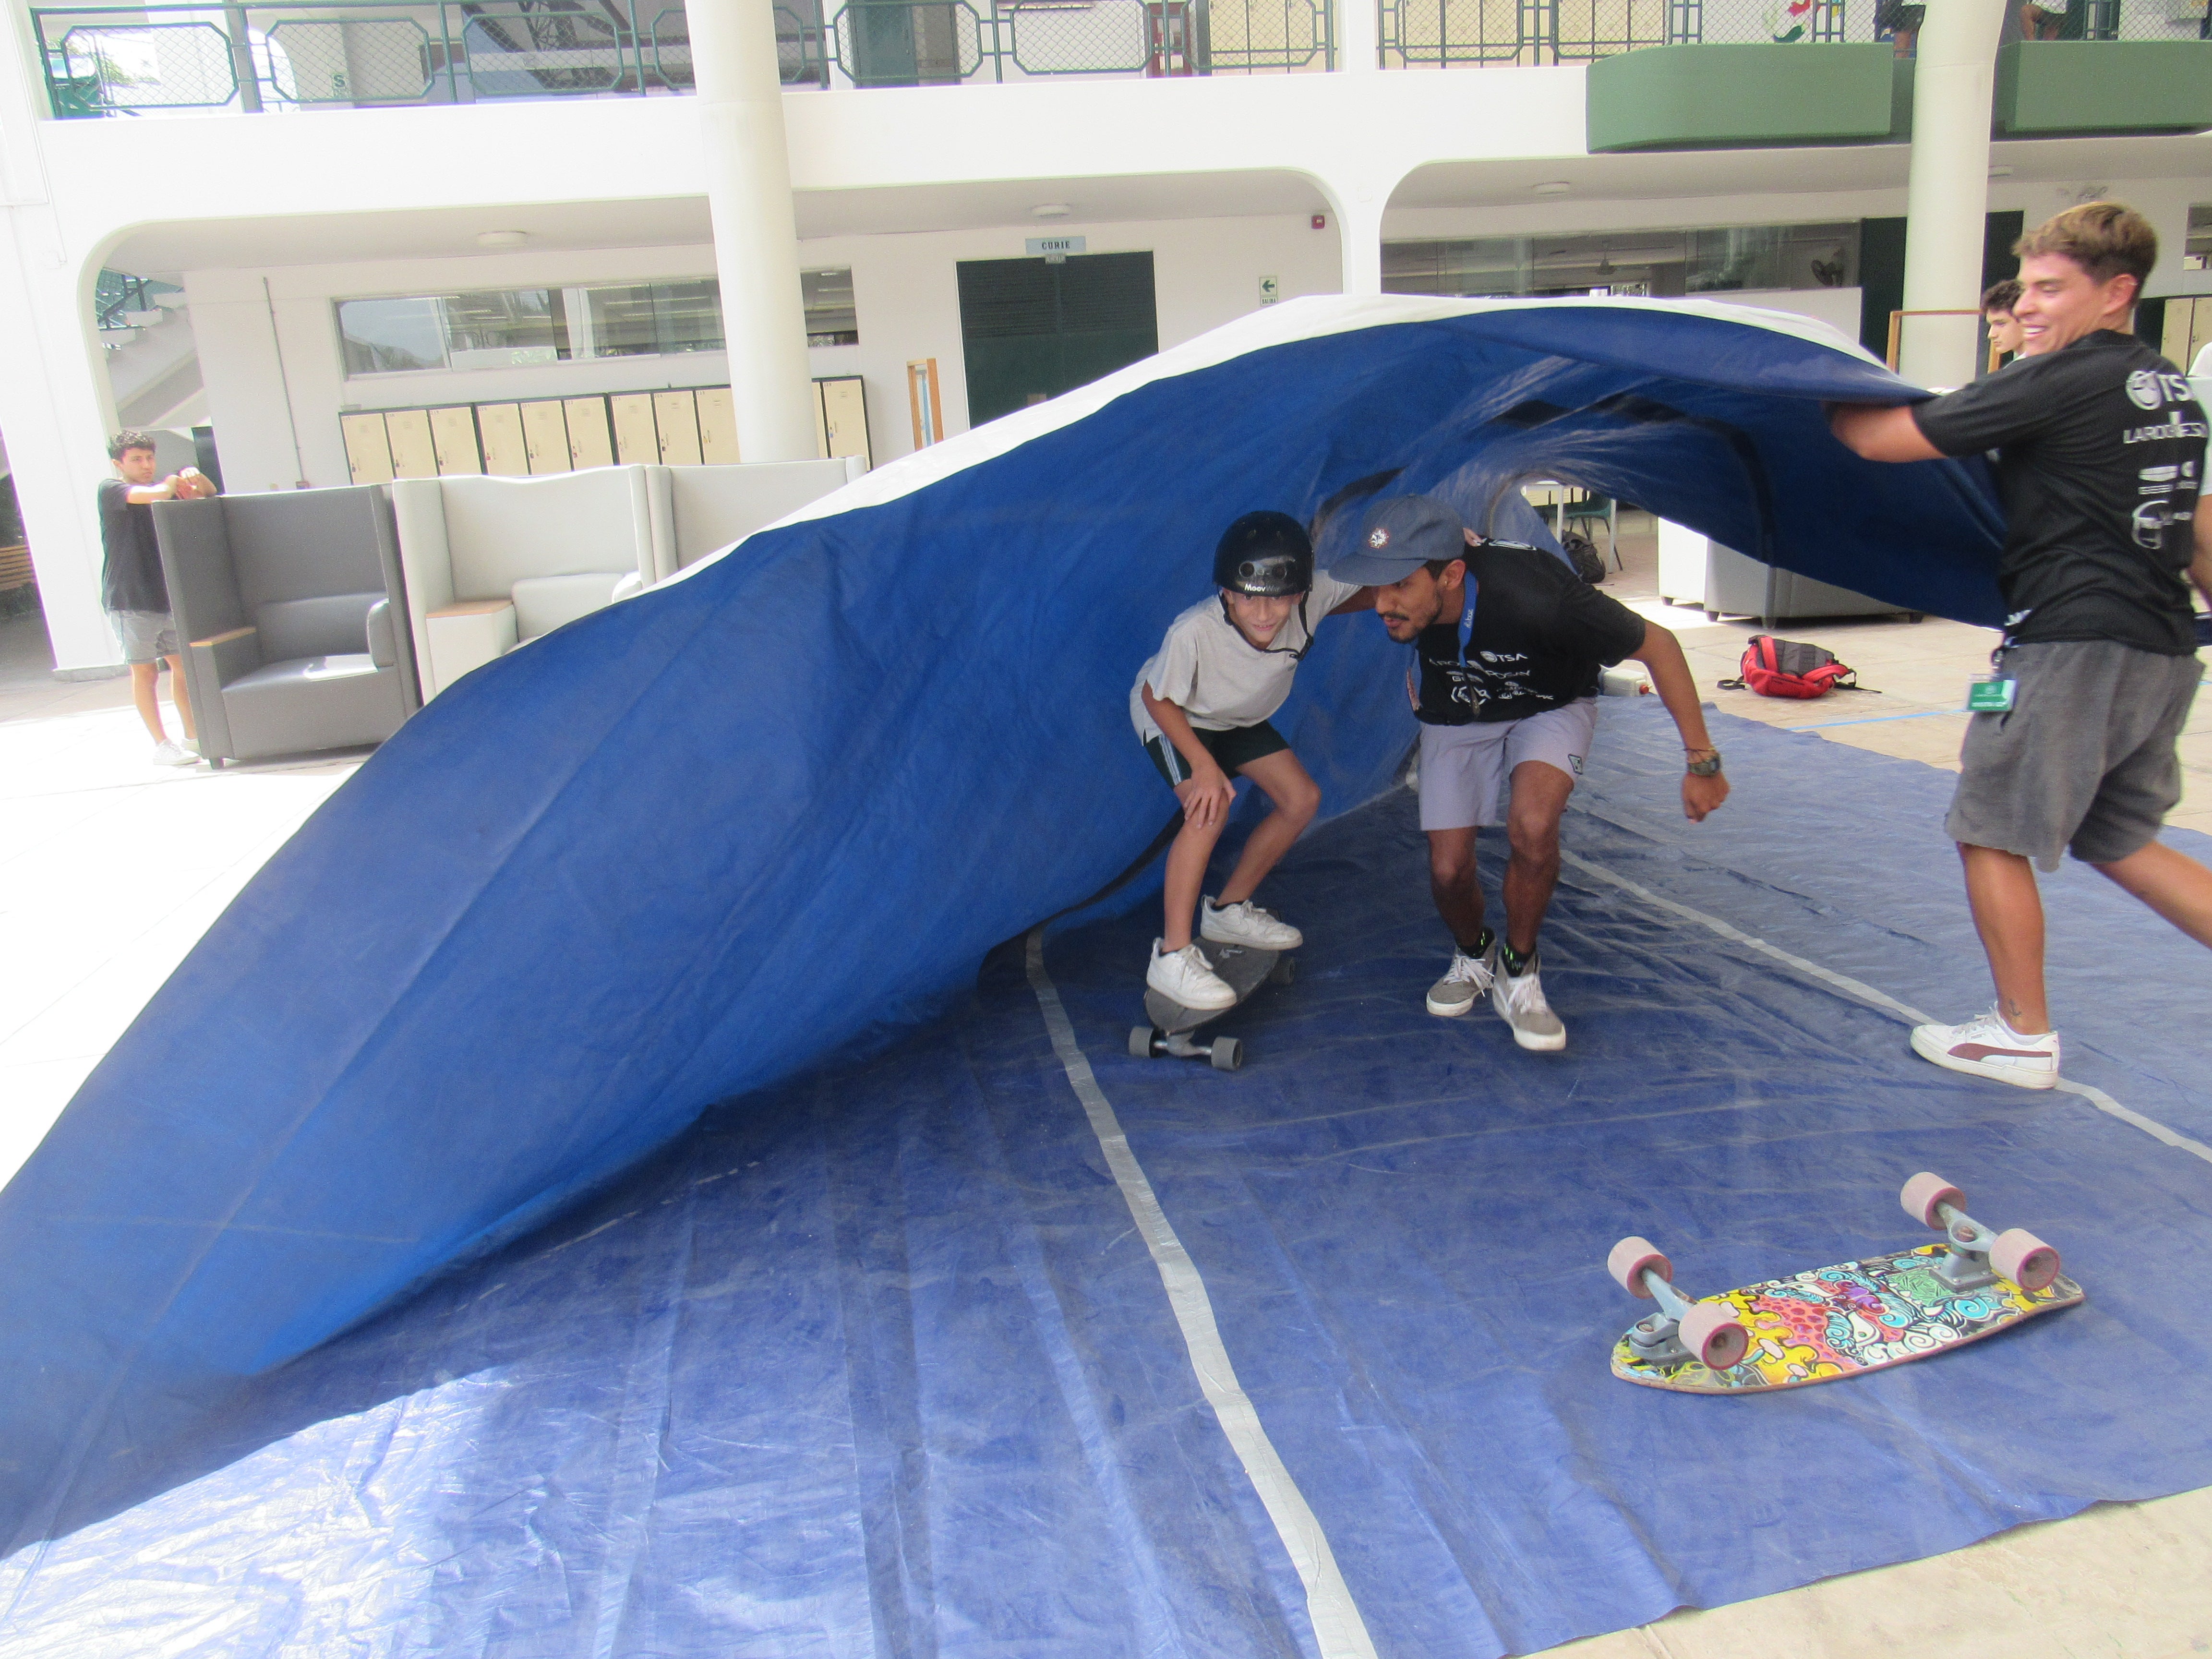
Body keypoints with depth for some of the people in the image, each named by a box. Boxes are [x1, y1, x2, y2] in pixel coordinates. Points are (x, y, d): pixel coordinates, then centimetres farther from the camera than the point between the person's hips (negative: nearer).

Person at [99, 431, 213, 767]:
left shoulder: (162, 489, 14)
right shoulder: (109, 490, -7)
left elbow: (208, 494, 13)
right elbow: (152, 495, -25)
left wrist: (195, 477, -8)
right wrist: (175, 481, -6)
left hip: (168, 596, 6)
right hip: (130, 600, -6)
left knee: (182, 664, 9)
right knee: (145, 672, 0)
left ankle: (193, 736, 18)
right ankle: (161, 745, 5)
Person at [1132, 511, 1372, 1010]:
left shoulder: (1311, 601, -32)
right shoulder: (1193, 632, -42)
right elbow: (1157, 697, -26)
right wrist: (1203, 765, -31)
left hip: (1239, 718, 6)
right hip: (1171, 716, -6)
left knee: (1302, 799, 3)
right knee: (1211, 806, -28)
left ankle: (1229, 911, 22)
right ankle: (1171, 957, -20)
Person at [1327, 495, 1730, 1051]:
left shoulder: (1531, 594, -42)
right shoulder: (1405, 599, -29)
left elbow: (1658, 645, -27)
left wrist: (1702, 761, -22)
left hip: (1549, 708, -3)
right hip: (1456, 714, 4)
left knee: (1531, 827, -31)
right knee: (1448, 871, -4)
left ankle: (1517, 973, -5)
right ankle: (1474, 957, 32)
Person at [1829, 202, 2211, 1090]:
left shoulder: (2058, 381, -12)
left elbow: (1881, 440, -12)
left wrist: (1825, 401, 5)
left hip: (2074, 645, -9)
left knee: (1991, 834, 4)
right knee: (2119, 843, 20)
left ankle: (2023, 1036, 13)